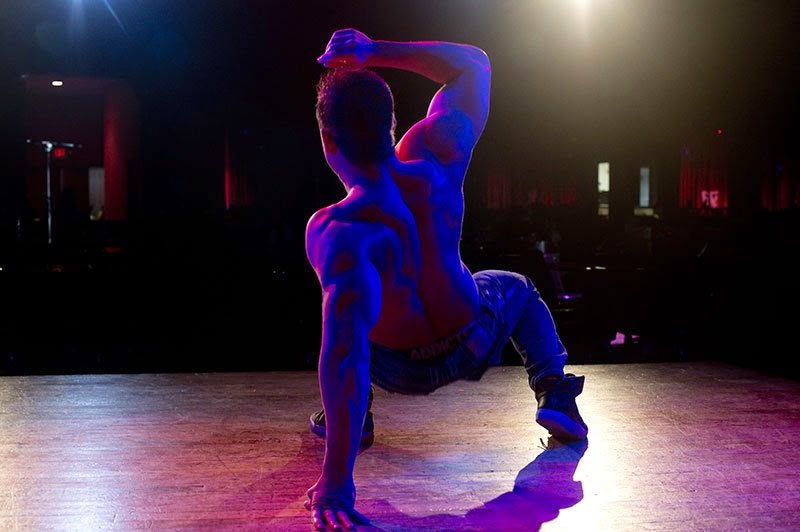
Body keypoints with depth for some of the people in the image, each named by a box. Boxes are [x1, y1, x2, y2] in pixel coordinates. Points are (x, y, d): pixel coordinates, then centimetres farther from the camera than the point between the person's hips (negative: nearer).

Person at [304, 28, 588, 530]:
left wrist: (336, 480, -49)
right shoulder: (438, 157, -26)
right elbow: (474, 64, -8)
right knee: (517, 288, 36)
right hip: (474, 341, 2)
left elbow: (345, 344, -49)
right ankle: (555, 392, 13)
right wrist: (374, 51, -17)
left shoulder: (336, 231, -39)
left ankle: (343, 420, 24)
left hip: (404, 370, -1)